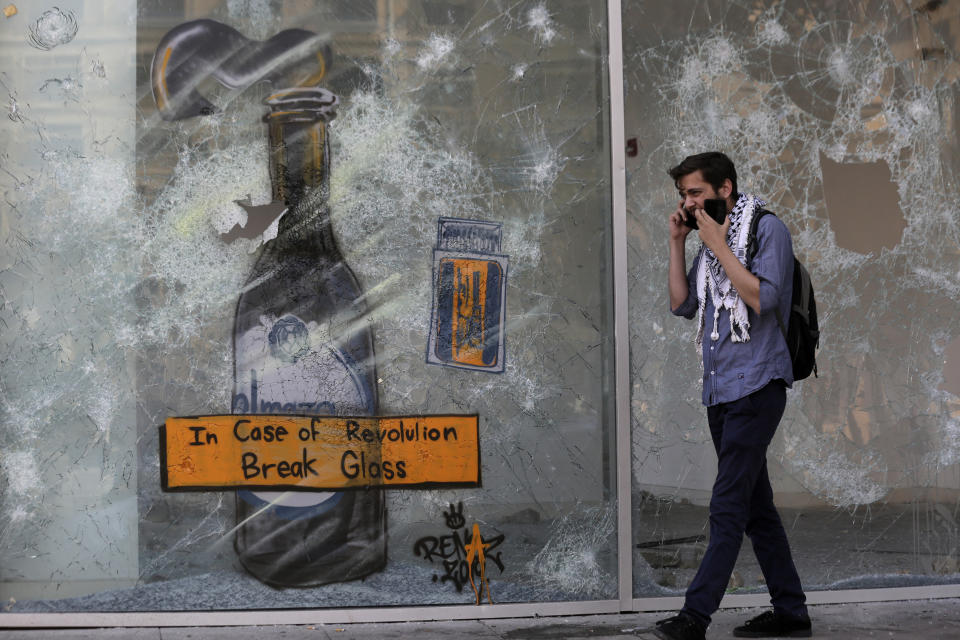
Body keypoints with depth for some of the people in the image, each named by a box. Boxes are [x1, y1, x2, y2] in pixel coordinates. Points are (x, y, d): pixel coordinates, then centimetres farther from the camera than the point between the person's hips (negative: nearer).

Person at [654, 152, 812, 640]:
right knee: (756, 507, 10)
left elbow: (762, 298, -17)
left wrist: (718, 246, -14)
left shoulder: (767, 229, -6)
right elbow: (682, 305, 13)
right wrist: (677, 243, 6)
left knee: (727, 508, -10)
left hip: (755, 384, -8)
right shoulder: (709, 239, 16)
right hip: (720, 392, 8)